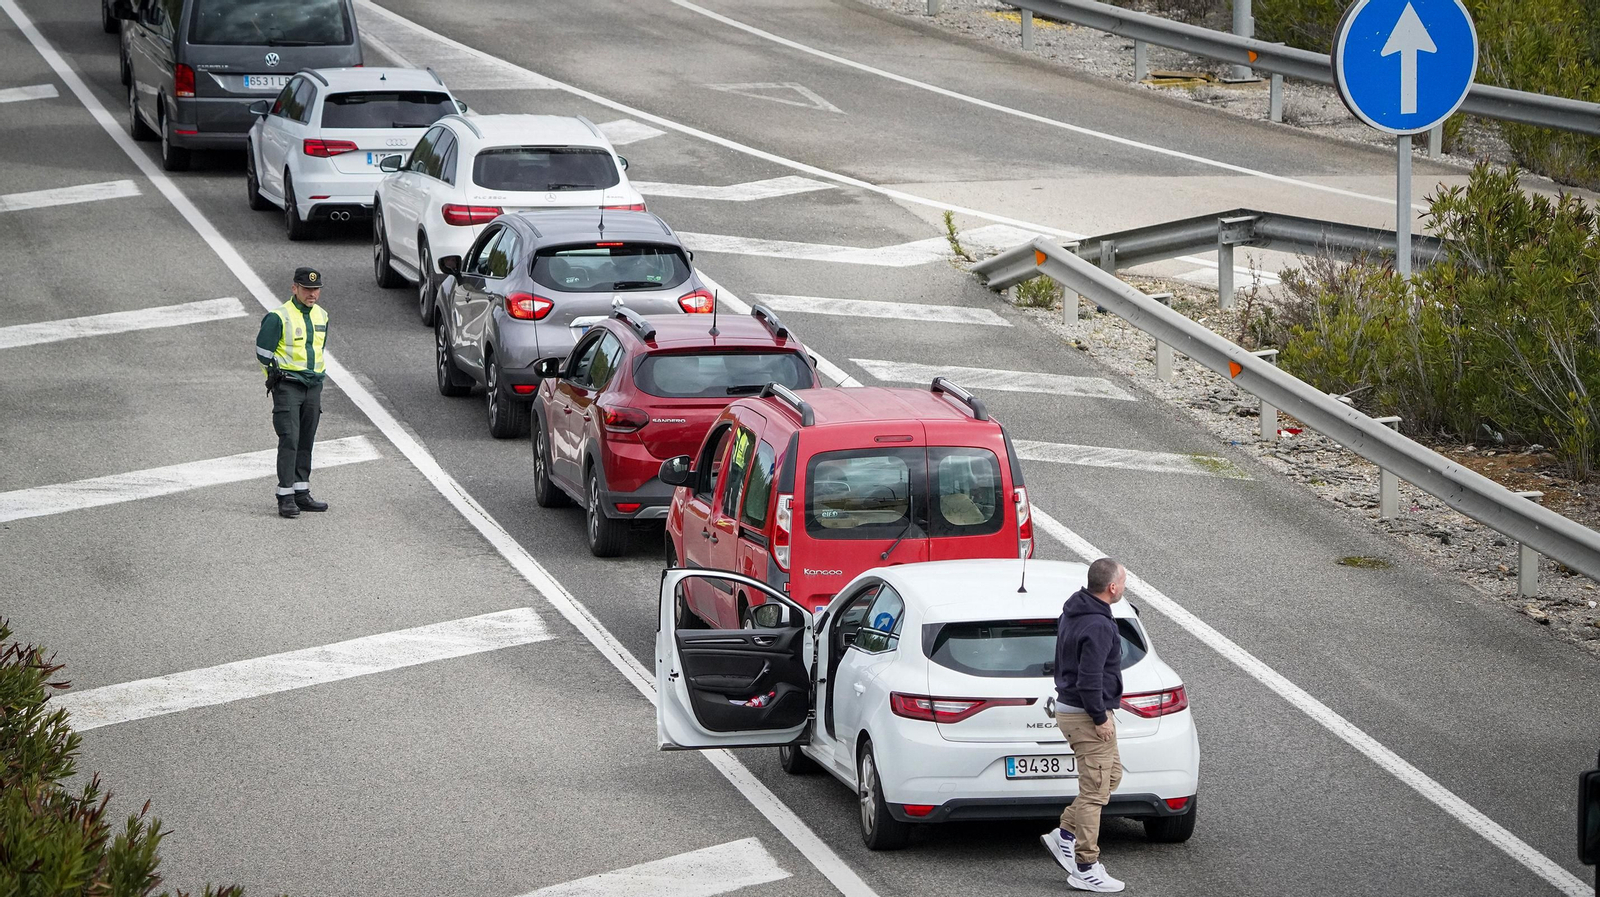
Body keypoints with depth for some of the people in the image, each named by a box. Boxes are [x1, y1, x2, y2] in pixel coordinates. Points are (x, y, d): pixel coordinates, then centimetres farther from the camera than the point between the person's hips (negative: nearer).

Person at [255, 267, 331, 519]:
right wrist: (278, 374, -3)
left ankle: (302, 493, 16)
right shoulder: (278, 317, -11)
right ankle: (286, 497, -12)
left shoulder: (321, 316, 10)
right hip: (287, 385, -7)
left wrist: (316, 374, 16)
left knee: (306, 441, 10)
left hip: (313, 385, 7)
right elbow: (263, 352, -7)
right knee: (289, 440, -13)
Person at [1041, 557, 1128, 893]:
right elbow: (1089, 679, -27)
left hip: (1068, 706, 10)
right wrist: (1100, 718, -16)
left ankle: (1065, 834, 19)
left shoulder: (1072, 612, 8)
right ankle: (1085, 869, 3)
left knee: (1110, 775, 22)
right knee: (1094, 791, -2)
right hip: (1086, 715, -10)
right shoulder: (1098, 626, -24)